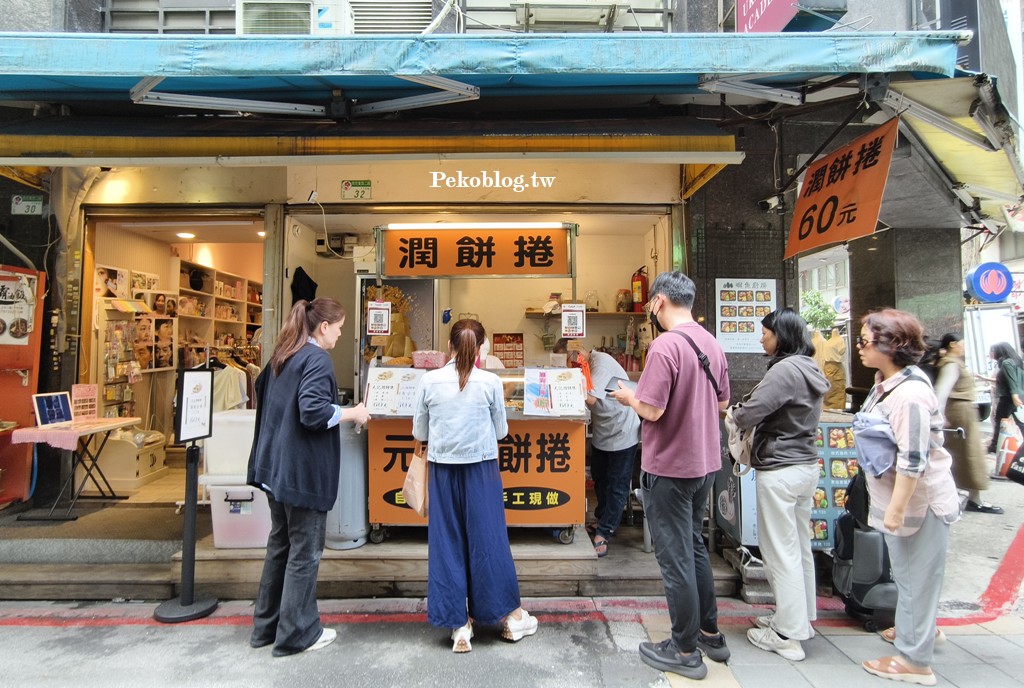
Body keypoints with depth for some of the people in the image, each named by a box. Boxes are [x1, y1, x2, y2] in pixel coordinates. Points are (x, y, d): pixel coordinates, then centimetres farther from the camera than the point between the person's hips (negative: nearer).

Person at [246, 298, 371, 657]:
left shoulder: (283, 355, 11)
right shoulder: (317, 360, -17)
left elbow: (262, 388, 28)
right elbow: (313, 412, -28)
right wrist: (351, 413, -14)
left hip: (275, 466, 9)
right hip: (303, 471, -9)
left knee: (280, 544, 20)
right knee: (304, 551, 5)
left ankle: (266, 625, 32)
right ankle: (296, 633, 18)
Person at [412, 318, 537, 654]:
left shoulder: (429, 381, -7)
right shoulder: (491, 382, -9)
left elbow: (419, 432, 1)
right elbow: (501, 431, 1)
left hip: (443, 469, 1)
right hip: (480, 468, 0)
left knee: (447, 542, 11)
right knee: (488, 539, 12)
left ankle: (459, 624, 20)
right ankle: (509, 616, 28)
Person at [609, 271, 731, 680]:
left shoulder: (665, 345, -20)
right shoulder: (711, 343, 5)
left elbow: (652, 410, -23)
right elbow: (722, 403, 13)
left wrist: (629, 397, -4)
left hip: (668, 467, -8)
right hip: (704, 463, 8)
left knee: (675, 557, 5)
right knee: (694, 547, 22)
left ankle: (685, 652, 20)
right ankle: (709, 633, 35)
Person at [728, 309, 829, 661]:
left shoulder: (785, 370, -20)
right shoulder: (810, 369, 10)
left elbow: (746, 415, -23)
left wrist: (736, 410, -1)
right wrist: (752, 414, 5)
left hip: (780, 470, -10)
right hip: (806, 464, 10)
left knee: (781, 551, 1)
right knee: (800, 546, 18)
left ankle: (788, 636, 11)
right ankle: (801, 617, 32)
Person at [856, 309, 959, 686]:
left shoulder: (909, 394, -27)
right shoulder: (886, 383, 3)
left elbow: (913, 460, -27)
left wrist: (896, 509, -22)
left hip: (919, 500, -9)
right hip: (899, 497, 9)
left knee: (916, 576, 6)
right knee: (907, 573, 25)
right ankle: (914, 629, 46)